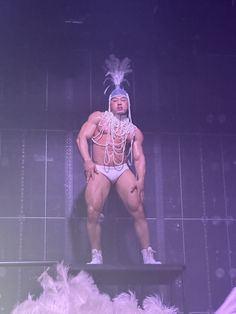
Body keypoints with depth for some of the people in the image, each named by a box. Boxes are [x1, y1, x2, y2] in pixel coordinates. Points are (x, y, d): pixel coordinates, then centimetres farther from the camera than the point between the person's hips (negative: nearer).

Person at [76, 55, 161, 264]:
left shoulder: (134, 131, 12)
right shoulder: (98, 118, 8)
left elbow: (139, 157, 5)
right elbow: (82, 138, 1)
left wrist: (140, 179, -11)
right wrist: (87, 161, -14)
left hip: (122, 170, 2)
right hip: (99, 170, -1)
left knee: (138, 210, -10)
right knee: (93, 212, -14)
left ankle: (148, 256, -4)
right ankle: (96, 257, -4)